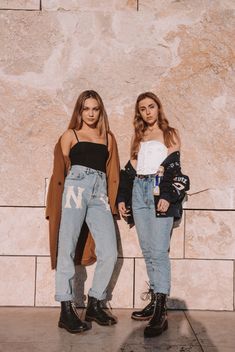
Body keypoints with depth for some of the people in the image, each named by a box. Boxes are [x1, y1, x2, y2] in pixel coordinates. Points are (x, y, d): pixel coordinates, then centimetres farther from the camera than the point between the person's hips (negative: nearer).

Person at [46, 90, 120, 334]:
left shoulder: (108, 137, 22)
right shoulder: (70, 135, 14)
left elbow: (112, 172, 20)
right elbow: (60, 168, 11)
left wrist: (114, 200, 10)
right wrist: (63, 196, 1)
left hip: (100, 193, 3)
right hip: (75, 189, -3)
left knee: (109, 253, -7)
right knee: (67, 249, -9)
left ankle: (94, 305, 6)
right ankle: (66, 310, -5)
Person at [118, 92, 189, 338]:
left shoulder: (170, 134, 9)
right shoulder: (138, 136, 21)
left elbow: (174, 167, -2)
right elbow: (130, 168, 18)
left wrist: (167, 196, -16)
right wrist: (122, 198, 10)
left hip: (160, 191, -5)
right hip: (138, 192, 5)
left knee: (159, 251, -14)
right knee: (147, 251, 4)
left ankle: (160, 311, -17)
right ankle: (155, 301, 10)